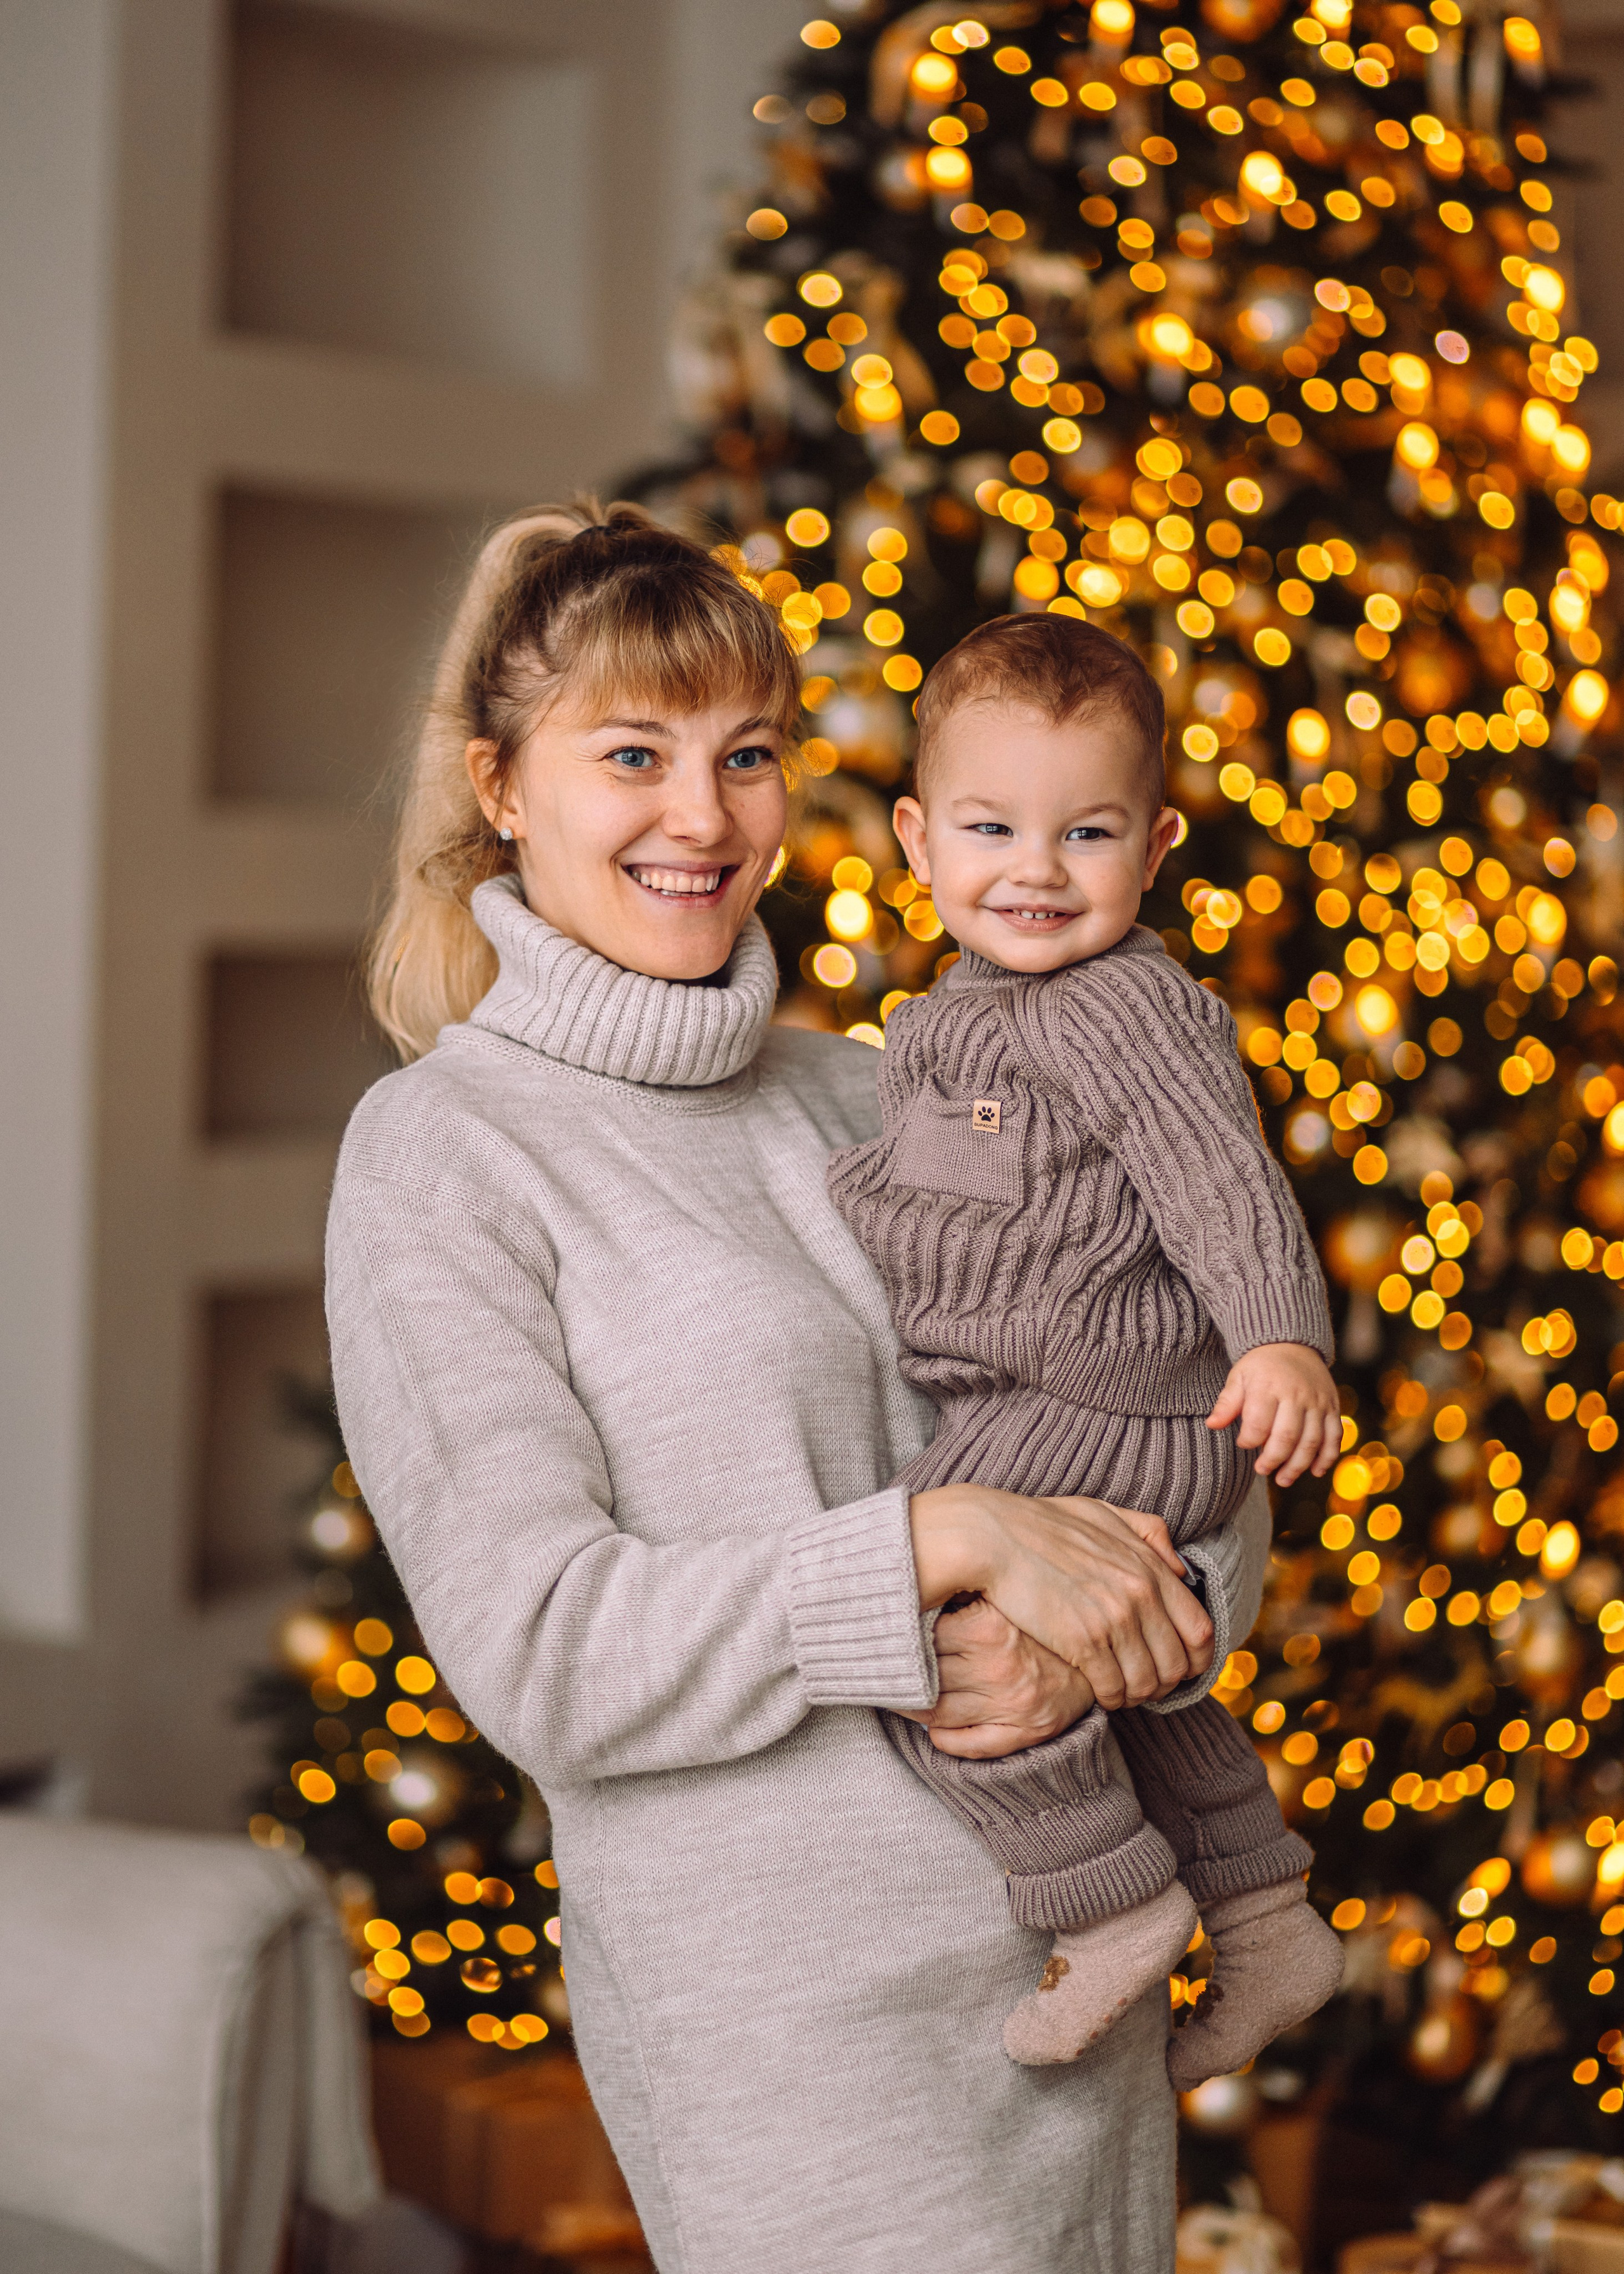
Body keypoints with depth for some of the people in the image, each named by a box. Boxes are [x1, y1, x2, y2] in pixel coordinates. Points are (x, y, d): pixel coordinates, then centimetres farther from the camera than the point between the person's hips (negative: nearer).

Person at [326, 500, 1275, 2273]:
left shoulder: (860, 1098, 9)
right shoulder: (443, 1150, -7)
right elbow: (541, 1656, -16)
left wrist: (1099, 1639, -12)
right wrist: (952, 1537, -21)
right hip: (783, 2016, -6)